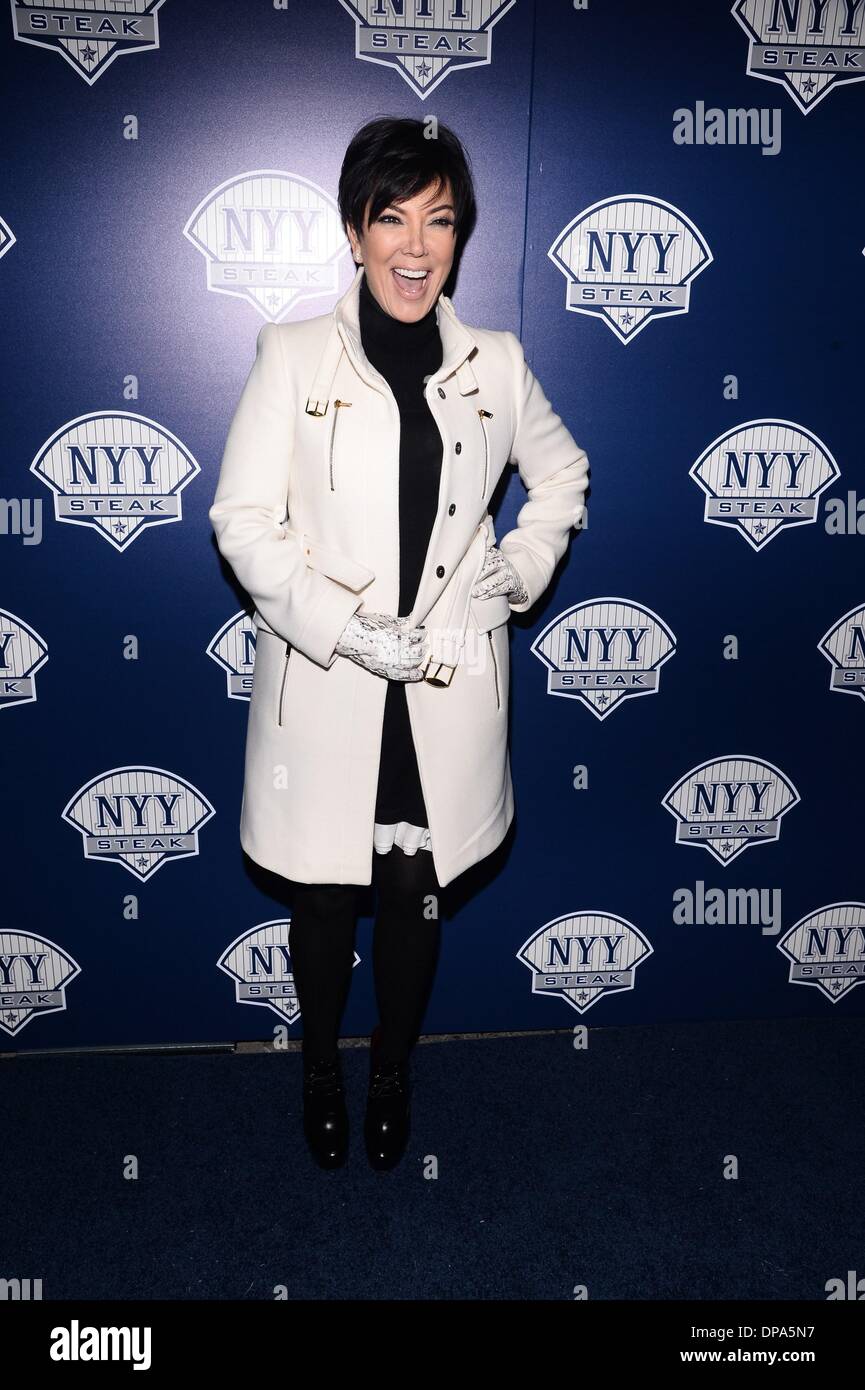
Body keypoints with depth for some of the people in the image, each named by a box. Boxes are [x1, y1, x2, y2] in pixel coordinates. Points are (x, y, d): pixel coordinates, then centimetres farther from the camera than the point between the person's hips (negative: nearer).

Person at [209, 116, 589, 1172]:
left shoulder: (495, 364, 3)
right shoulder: (293, 356, -4)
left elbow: (562, 471, 20)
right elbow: (243, 521, -7)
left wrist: (525, 564, 2)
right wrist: (344, 627, -18)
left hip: (449, 685, 2)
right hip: (323, 682, -1)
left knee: (417, 897, 14)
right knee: (323, 897, 13)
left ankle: (393, 1074, 39)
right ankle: (321, 1071, 40)